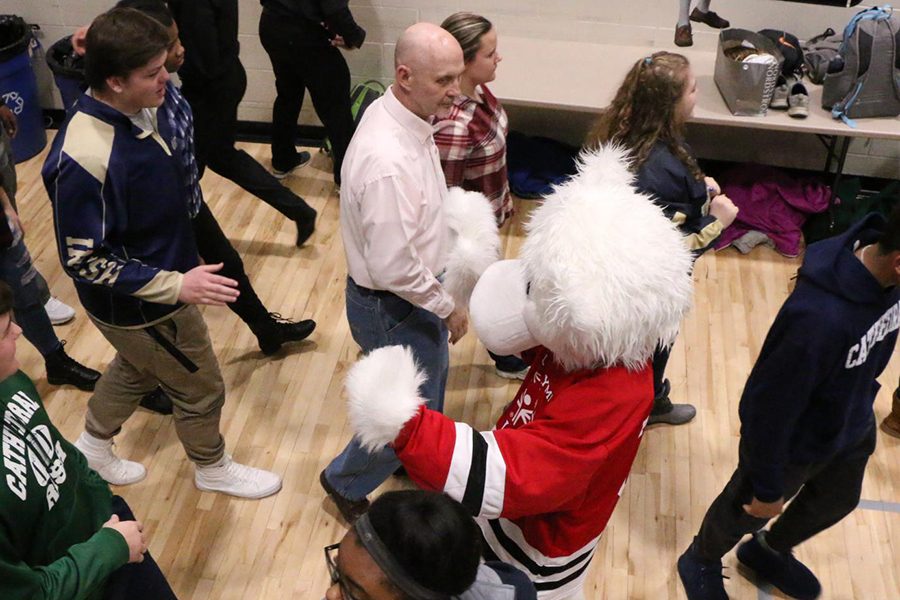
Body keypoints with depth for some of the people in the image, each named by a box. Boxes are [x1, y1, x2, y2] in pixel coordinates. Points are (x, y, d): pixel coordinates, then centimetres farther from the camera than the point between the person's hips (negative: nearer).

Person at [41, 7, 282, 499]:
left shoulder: (142, 109, -10)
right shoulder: (85, 161, -36)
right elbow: (84, 260, -28)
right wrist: (176, 285, -30)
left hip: (167, 270, 8)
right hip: (139, 306, -8)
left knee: (137, 367, 31)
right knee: (201, 389, 14)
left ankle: (93, 447, 55)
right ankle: (213, 469, 43)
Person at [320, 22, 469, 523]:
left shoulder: (401, 115, -5)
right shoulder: (390, 161, -36)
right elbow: (392, 269, -32)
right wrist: (448, 307, -17)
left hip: (415, 288, 9)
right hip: (393, 307, -9)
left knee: (431, 378, 30)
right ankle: (346, 483, 38)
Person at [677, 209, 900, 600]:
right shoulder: (819, 319, -44)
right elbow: (770, 407, -30)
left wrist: (860, 402, 19)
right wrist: (768, 487, -16)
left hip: (854, 425, 7)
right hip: (793, 442, -7)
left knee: (837, 501, 31)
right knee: (746, 512, 21)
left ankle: (768, 552, 61)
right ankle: (701, 562, 54)